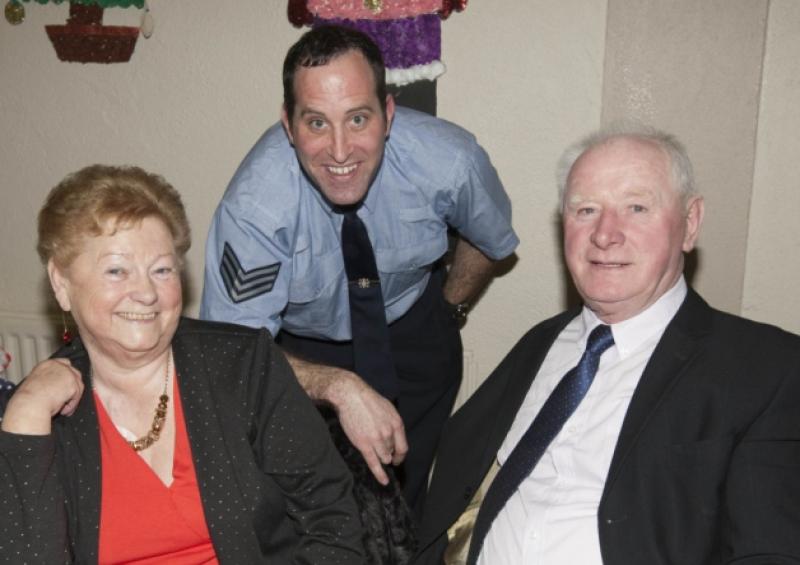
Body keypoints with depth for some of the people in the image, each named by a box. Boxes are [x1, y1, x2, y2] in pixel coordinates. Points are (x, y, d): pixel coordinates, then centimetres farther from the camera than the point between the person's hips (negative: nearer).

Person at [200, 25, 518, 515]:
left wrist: (449, 310, 5)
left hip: (414, 333, 2)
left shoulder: (450, 163, -27)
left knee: (404, 491, 6)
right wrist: (340, 387, -43)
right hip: (298, 348, -1)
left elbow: (490, 240, -3)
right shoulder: (256, 205, -33)